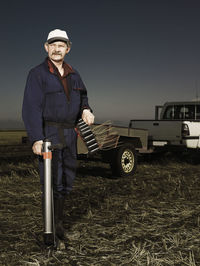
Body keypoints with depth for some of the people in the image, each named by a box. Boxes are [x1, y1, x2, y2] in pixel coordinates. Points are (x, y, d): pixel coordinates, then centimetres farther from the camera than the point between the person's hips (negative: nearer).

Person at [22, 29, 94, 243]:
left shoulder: (73, 75, 13)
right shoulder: (37, 74, -6)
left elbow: (82, 97, 25)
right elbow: (31, 107, -13)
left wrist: (86, 109, 0)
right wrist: (36, 139, -23)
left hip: (70, 134, 6)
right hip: (48, 133, -6)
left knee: (67, 179, 11)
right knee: (52, 181, -4)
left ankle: (57, 221, 26)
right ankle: (53, 226, 10)